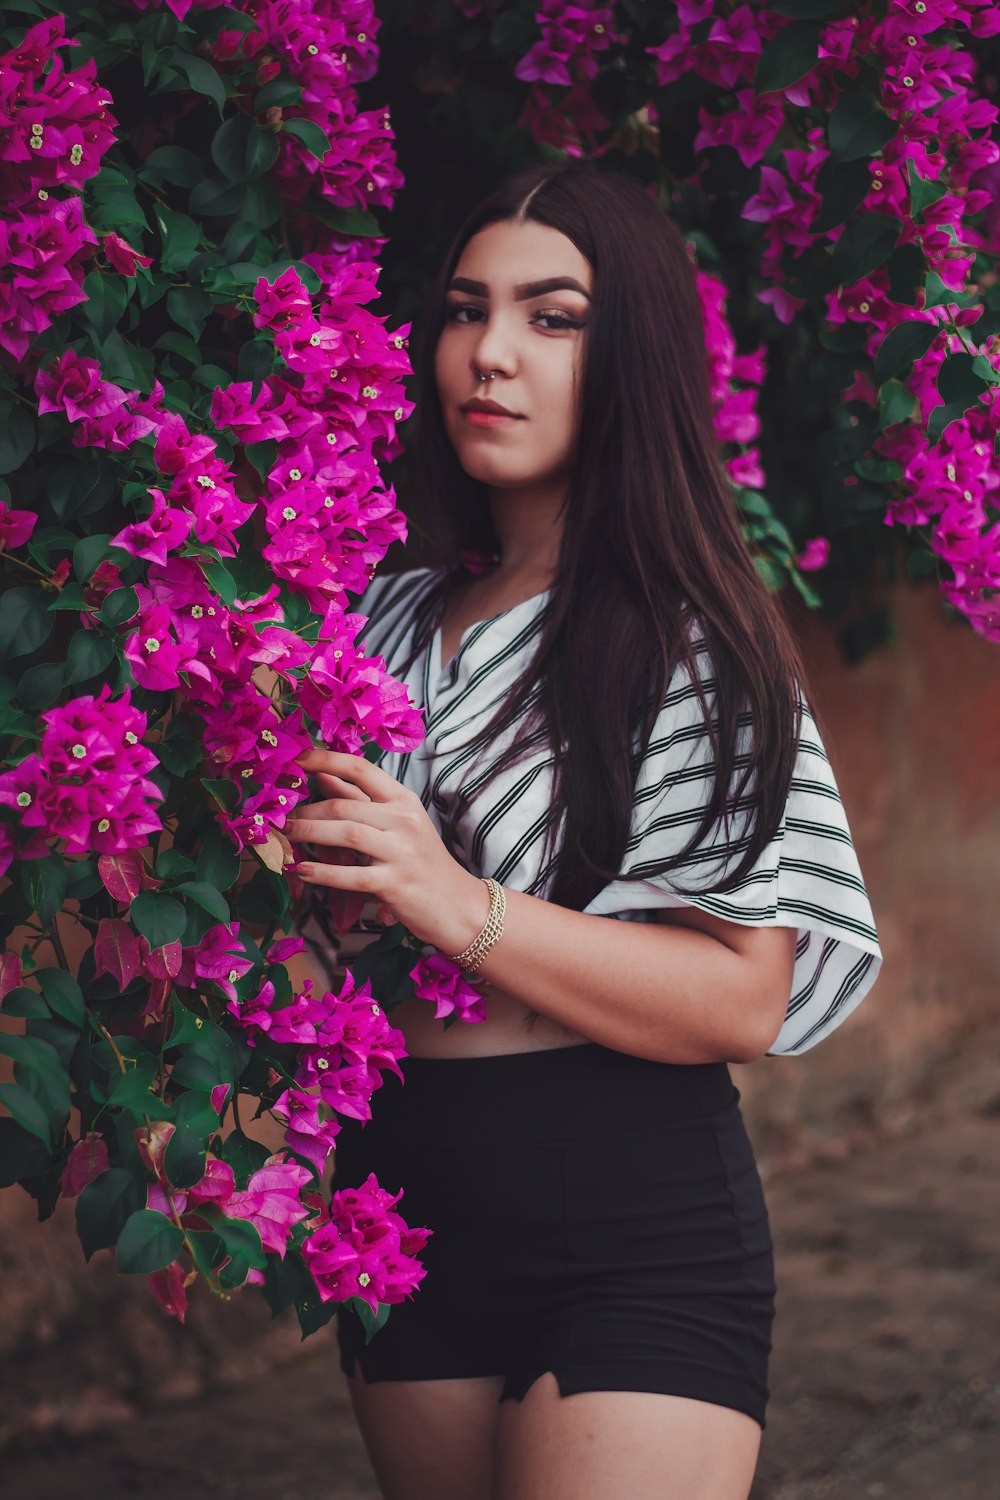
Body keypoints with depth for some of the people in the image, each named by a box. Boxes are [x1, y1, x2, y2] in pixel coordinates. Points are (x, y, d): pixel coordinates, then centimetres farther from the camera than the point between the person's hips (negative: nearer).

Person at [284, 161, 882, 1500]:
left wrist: (463, 911, -25)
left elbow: (745, 999, -16)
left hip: (636, 1238, -6)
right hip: (402, 1211, 6)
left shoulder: (689, 642, -9)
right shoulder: (386, 622, 9)